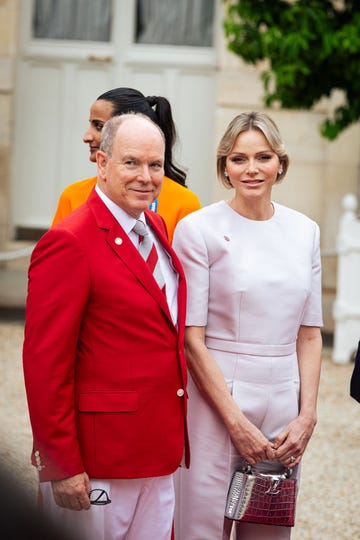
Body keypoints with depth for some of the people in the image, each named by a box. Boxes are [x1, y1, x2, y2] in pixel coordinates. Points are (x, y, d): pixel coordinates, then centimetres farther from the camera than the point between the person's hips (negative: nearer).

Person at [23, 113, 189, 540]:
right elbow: (45, 363, -16)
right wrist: (62, 466, -17)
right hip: (96, 463, -7)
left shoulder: (156, 228, 11)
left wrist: (172, 438, 12)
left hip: (159, 454, 8)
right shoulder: (69, 242, -14)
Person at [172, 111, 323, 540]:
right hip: (216, 399, -4)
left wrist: (307, 415, 0)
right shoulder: (198, 229, -5)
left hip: (284, 406, 4)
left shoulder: (304, 231, 8)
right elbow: (192, 339, -8)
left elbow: (309, 333, 11)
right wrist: (237, 422, -12)